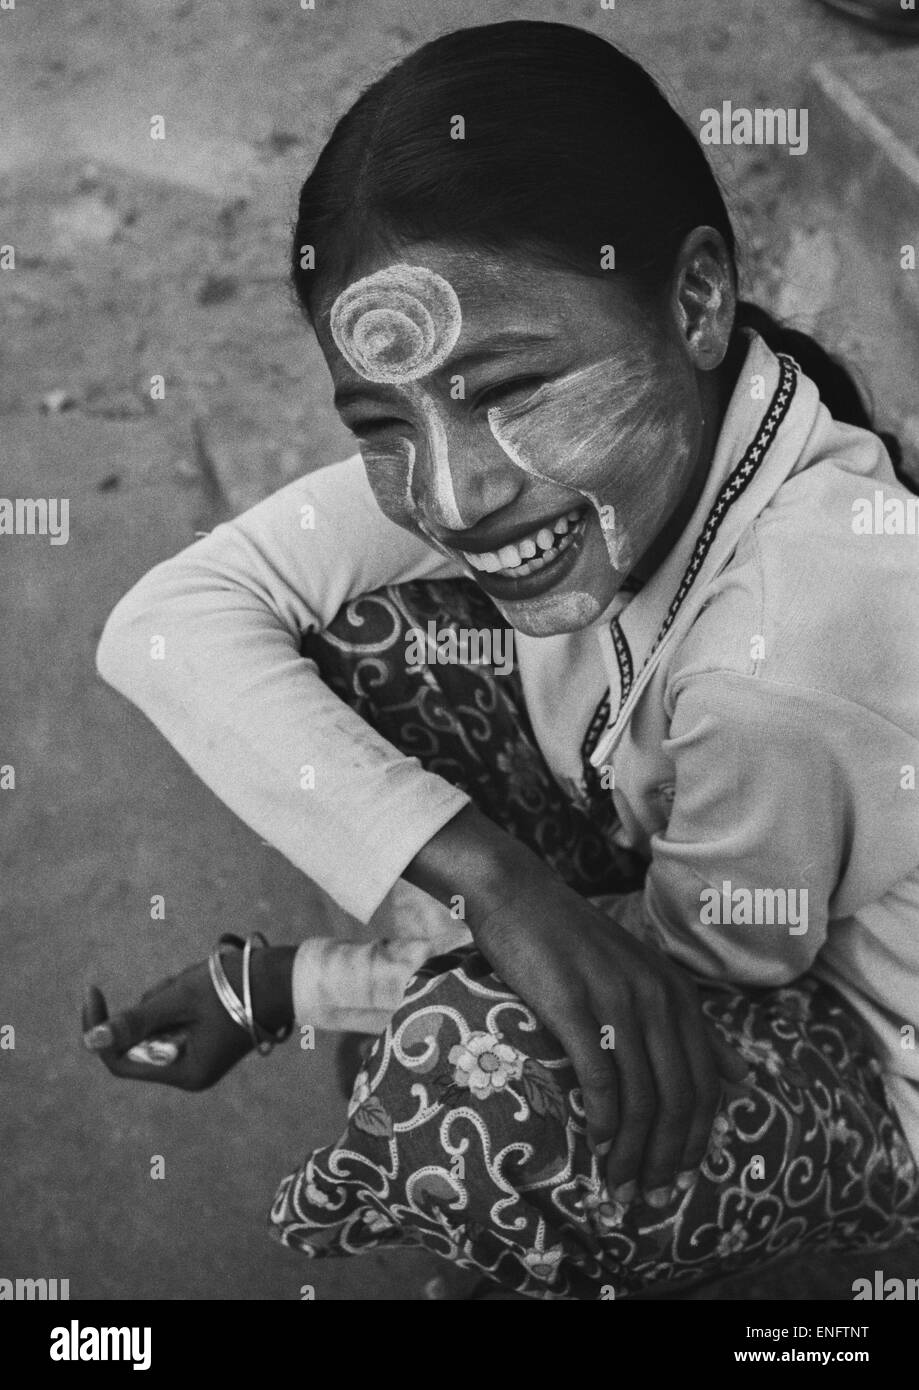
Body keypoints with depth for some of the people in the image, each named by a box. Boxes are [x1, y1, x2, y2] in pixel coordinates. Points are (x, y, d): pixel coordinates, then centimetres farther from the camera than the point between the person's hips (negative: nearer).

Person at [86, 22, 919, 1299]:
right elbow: (167, 619, -24)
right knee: (352, 629, -12)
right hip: (683, 865, 5)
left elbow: (696, 964, -21)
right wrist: (490, 874, -37)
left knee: (485, 1069, -35)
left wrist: (278, 988, -16)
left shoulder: (796, 648, -39)